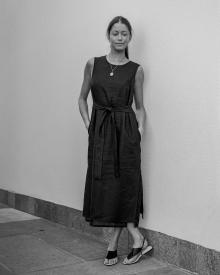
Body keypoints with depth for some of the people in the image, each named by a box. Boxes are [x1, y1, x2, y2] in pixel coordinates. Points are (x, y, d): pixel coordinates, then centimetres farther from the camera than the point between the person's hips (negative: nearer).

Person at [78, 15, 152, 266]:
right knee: (105, 186, 2)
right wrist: (88, 124, 1)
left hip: (126, 130, -1)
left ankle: (113, 244, 14)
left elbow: (140, 106, 10)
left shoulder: (136, 70, 3)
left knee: (123, 184, 0)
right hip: (99, 131, 2)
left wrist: (140, 129, -4)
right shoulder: (93, 64, 6)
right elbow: (82, 98, 13)